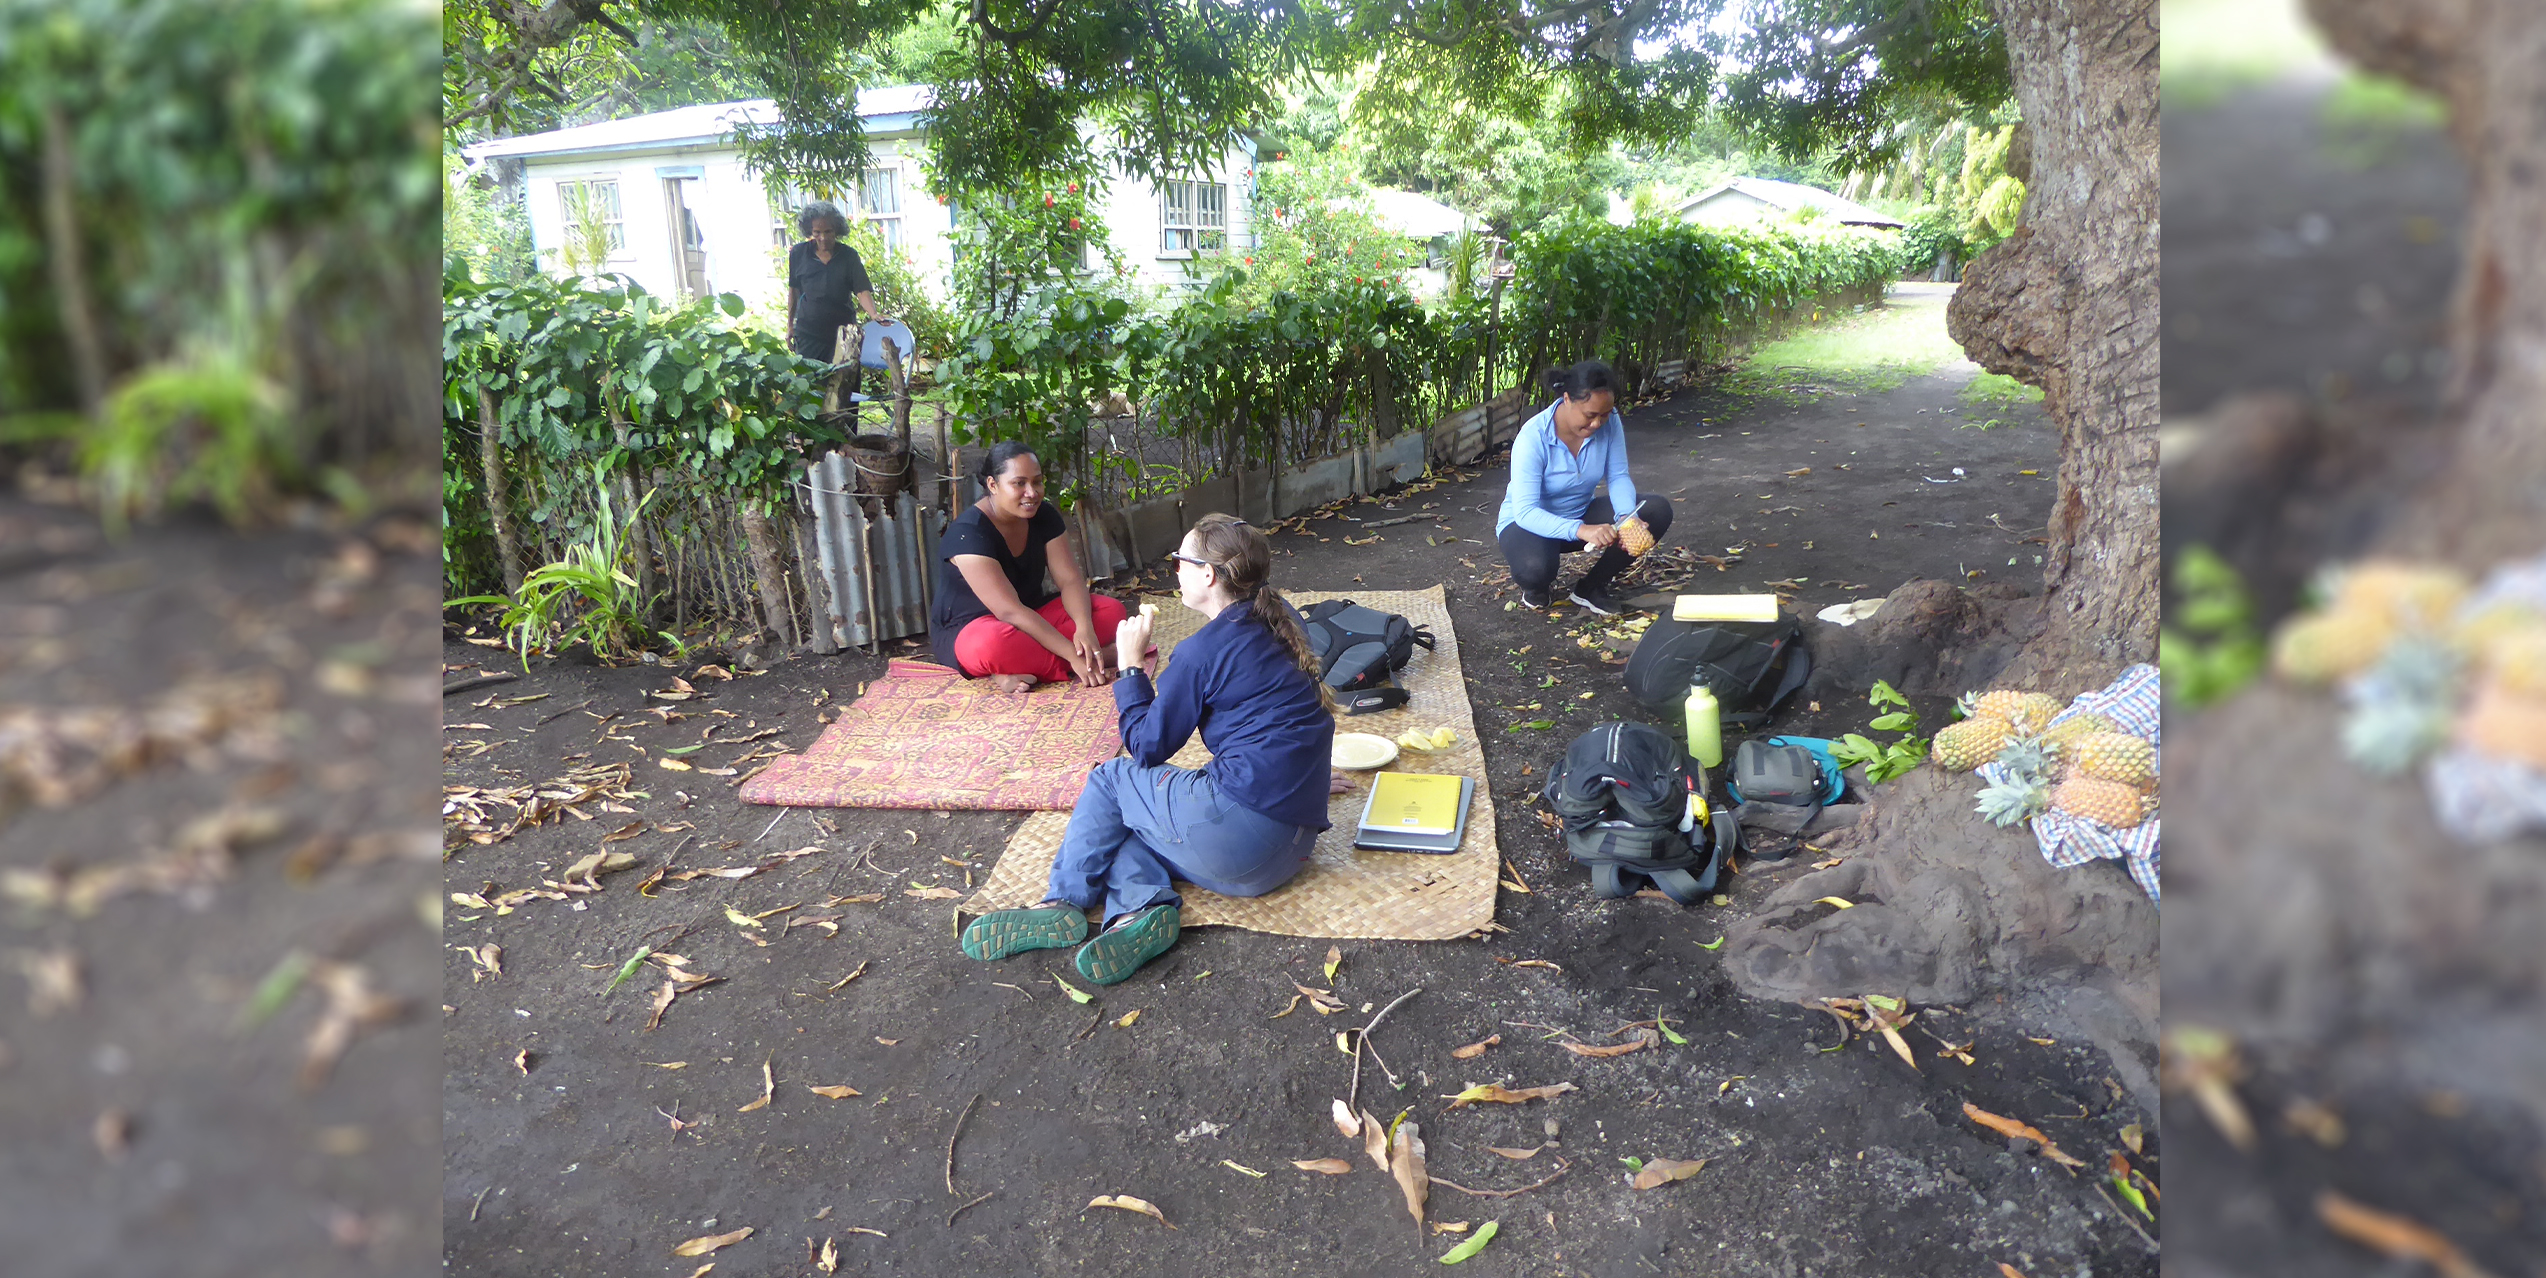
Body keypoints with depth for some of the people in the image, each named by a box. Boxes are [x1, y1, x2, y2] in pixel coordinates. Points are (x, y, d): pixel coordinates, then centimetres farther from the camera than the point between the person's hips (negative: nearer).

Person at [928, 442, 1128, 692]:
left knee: (1111, 609, -14)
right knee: (994, 642, -43)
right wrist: (1073, 655, -35)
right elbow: (1009, 610, -31)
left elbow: (1070, 580, -9)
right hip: (968, 630, -7)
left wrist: (1085, 628, -31)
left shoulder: (1044, 516, -2)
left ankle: (1016, 672, -25)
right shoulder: (967, 533, -24)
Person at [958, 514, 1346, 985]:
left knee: (1111, 779, 12)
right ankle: (1142, 907, -10)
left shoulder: (1204, 650, -12)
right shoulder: (1278, 623, 12)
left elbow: (1147, 747, -1)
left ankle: (1063, 903, 3)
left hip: (1238, 827, -9)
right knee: (1123, 825, 18)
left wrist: (1132, 669, 7)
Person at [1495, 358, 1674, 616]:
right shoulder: (1533, 437, -28)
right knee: (1535, 568, -40)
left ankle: (1590, 587, 0)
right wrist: (1580, 530, -46)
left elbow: (1618, 477, -8)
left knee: (1658, 510, -13)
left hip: (1582, 514, 6)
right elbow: (1525, 511, -32)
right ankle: (1537, 587, 2)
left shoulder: (1609, 422, -14)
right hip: (1528, 521, -6)